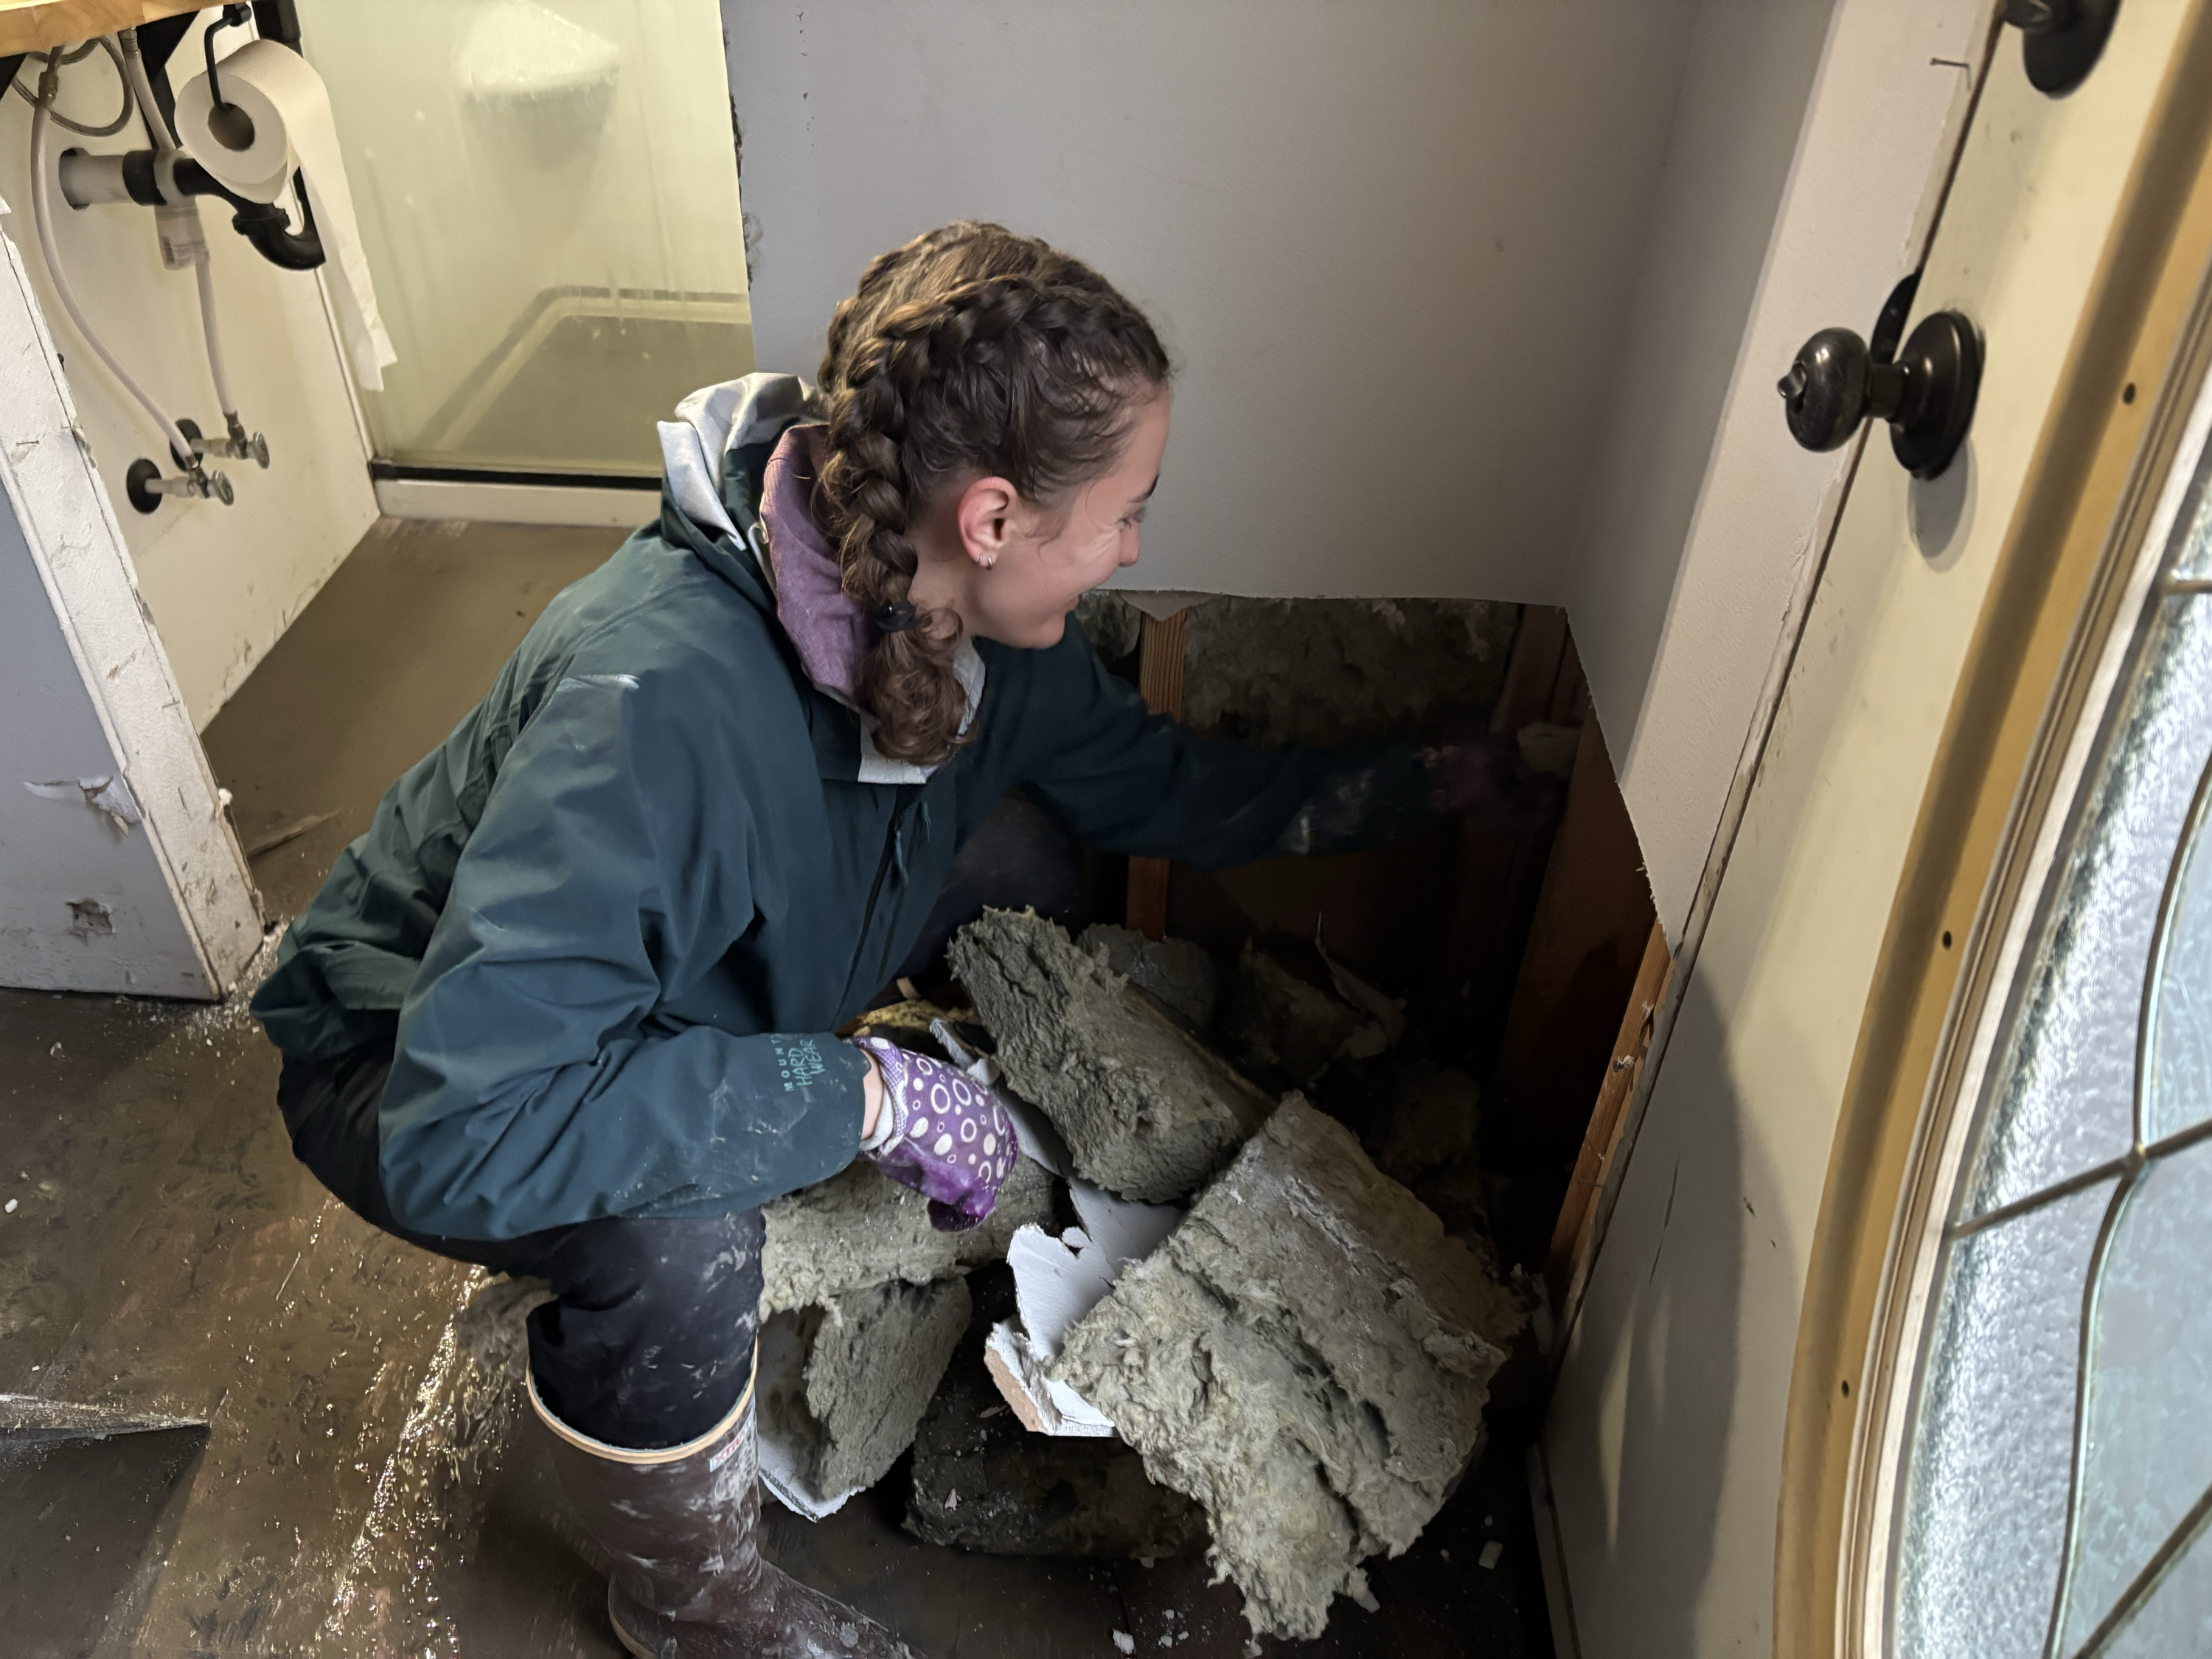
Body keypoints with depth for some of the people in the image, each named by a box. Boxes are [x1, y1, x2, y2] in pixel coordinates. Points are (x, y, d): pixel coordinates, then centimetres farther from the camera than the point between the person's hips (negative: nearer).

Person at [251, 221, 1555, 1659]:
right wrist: (868, 1094, -39)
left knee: (1033, 861, -3)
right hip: (403, 1065, -6)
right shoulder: (659, 698, -42)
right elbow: (462, 1123, -44)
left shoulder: (975, 624, -17)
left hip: (704, 993, 6)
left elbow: (1157, 784, 1)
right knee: (677, 1234, -35)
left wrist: (1425, 783, 3)